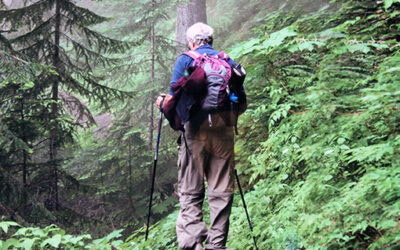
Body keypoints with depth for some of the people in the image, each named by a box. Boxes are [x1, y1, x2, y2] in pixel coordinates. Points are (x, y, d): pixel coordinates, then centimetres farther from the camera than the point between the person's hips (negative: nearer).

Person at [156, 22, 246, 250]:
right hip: (224, 131, 3)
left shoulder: (186, 60, 3)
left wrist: (162, 103, 18)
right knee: (221, 193, 6)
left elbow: (174, 98, -4)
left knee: (190, 192, 2)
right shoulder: (228, 61, 13)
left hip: (196, 130, -2)